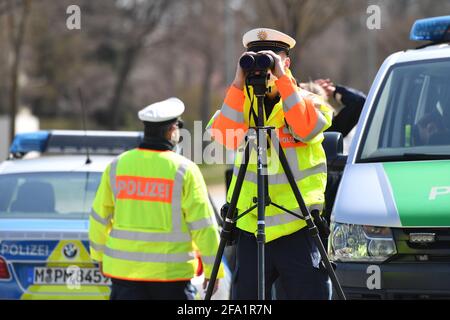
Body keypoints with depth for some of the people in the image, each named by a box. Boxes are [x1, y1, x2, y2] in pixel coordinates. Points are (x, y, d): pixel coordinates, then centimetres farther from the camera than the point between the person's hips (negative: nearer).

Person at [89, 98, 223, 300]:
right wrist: (213, 269, 2)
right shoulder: (184, 170, -8)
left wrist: (99, 253, 26)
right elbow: (203, 225, -8)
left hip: (125, 269, 3)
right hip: (171, 272, -3)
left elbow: (100, 217, 10)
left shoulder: (118, 165, 2)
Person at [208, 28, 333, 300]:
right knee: (245, 295, 5)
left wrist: (282, 78, -20)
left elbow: (307, 128, -21)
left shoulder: (307, 100, 3)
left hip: (298, 227, -3)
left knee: (310, 292, -4)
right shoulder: (242, 101, 9)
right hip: (250, 226, 3)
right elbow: (225, 136, -11)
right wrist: (239, 84, -16)